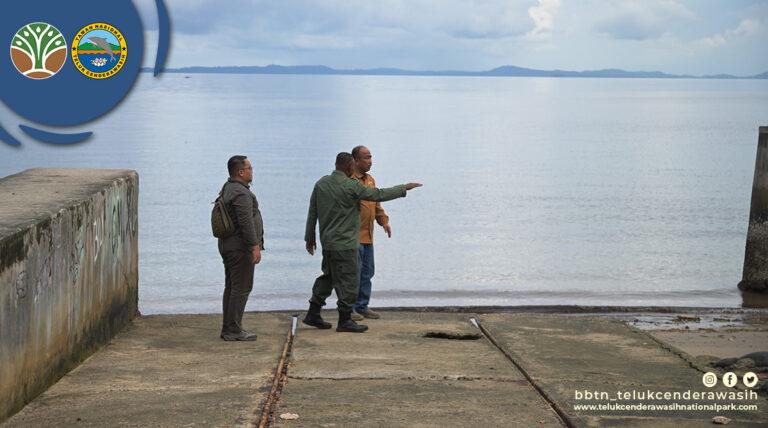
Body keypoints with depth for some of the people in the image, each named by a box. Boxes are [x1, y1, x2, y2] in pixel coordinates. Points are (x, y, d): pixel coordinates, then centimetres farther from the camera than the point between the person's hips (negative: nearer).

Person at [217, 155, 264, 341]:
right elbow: (246, 223, -24)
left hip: (227, 245, 11)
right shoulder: (241, 193, -19)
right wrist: (255, 246, -22)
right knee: (242, 287, -7)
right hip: (240, 247, -11)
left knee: (231, 287, 14)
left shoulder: (227, 188, 14)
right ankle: (233, 330, -5)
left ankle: (228, 328, 19)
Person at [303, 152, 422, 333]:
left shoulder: (321, 183, 4)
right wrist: (404, 188, 0)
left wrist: (310, 237, 18)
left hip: (327, 241, 8)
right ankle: (345, 320, 5)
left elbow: (312, 212, 9)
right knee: (348, 281, 0)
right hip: (344, 243, -8)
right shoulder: (351, 186, -16)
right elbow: (378, 195, -11)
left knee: (328, 276, 19)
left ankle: (313, 314, 21)